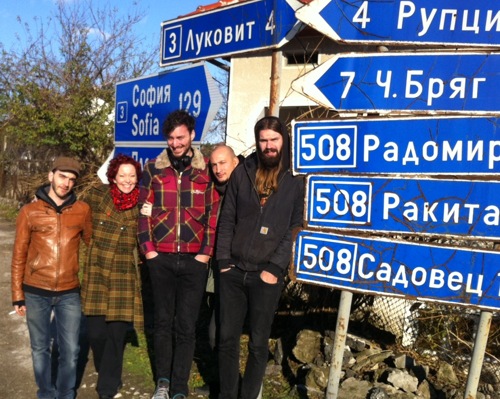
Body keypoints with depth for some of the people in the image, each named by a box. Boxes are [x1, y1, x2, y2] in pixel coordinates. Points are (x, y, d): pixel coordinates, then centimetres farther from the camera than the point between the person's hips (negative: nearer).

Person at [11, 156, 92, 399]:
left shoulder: (82, 210, 0)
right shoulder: (29, 212, -1)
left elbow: (90, 244, 11)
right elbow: (19, 256, 2)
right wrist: (17, 295, 2)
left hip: (69, 293, 0)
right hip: (36, 293, 0)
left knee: (70, 350, 6)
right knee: (40, 349, 13)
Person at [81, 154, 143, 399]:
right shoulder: (97, 196, 0)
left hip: (125, 276, 0)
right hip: (96, 273, 0)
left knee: (117, 333, 1)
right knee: (95, 331, 2)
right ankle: (108, 374, 33)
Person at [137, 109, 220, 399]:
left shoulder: (207, 169, 1)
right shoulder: (154, 169, 5)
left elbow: (215, 214, 0)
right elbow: (145, 211, 5)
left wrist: (206, 253, -5)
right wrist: (148, 248, -2)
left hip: (194, 259, -1)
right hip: (161, 258, 2)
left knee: (186, 326, 3)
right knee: (163, 321, 12)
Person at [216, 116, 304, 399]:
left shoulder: (296, 181, 0)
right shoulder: (242, 174, 7)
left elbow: (296, 229, -4)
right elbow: (227, 219, 7)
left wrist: (275, 267, -11)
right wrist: (224, 260, 0)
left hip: (266, 274, -2)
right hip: (234, 271, 3)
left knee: (258, 343, 8)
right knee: (227, 339, 10)